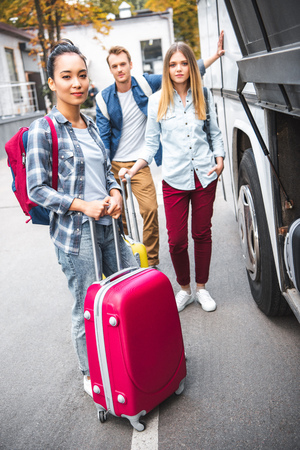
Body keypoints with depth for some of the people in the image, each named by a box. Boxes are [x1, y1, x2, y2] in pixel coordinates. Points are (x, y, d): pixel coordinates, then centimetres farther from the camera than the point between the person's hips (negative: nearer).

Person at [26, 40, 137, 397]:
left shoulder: (90, 126, 10)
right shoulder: (43, 130, -11)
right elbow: (37, 189, -11)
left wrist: (114, 193, -3)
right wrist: (82, 205, -20)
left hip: (107, 226, 7)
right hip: (75, 233, -7)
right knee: (87, 309, 6)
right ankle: (91, 375, 32)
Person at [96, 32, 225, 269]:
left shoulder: (146, 84, -1)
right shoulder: (104, 98, 0)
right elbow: (103, 136, -1)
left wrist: (215, 56, 1)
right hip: (113, 164, 1)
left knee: (149, 209, -13)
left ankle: (152, 263, 5)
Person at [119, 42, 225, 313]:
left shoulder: (204, 96, 6)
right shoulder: (157, 100, 2)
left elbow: (215, 133, 13)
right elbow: (152, 144, 4)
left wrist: (220, 160, -4)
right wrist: (133, 169, -10)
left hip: (205, 176, 1)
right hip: (174, 179, -1)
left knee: (202, 234, 10)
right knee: (176, 240, 1)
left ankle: (202, 288, 29)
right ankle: (185, 290, 25)